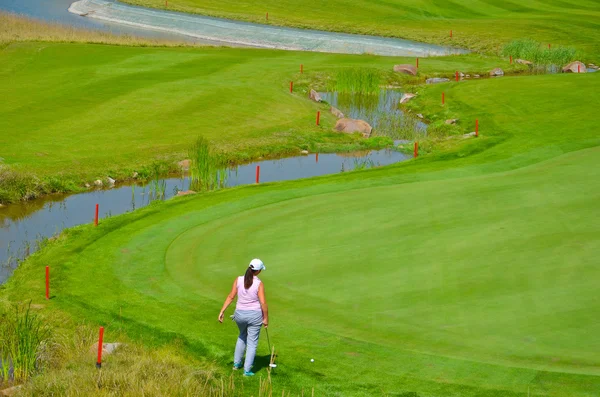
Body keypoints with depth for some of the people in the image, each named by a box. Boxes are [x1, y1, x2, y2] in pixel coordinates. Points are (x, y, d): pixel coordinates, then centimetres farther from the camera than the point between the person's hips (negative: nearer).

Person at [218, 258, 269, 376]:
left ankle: (237, 363, 33)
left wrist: (222, 311, 0)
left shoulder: (238, 280, -7)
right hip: (254, 315, -4)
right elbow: (263, 303, -15)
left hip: (240, 314, 4)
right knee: (252, 343, 8)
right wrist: (266, 318, -4)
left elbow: (231, 297, -6)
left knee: (242, 336, 30)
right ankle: (247, 370, 6)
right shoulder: (259, 284, -15)